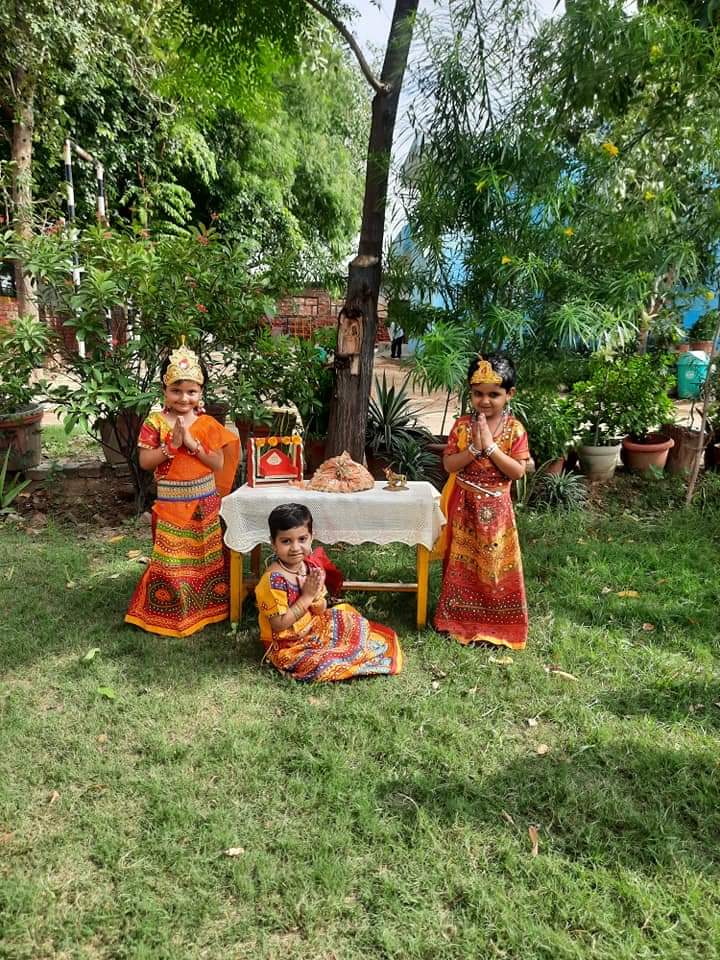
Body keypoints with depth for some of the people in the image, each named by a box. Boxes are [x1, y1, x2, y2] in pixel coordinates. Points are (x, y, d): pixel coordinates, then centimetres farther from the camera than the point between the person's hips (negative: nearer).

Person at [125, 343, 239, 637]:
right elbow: (145, 462, -8)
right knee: (171, 560, 3)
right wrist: (172, 445, -19)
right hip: (171, 503, -2)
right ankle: (169, 613, 18)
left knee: (205, 557, 13)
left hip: (204, 502, 2)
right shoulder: (154, 423, -5)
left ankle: (206, 606, 30)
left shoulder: (208, 424, -2)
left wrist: (192, 443, -18)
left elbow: (219, 463, -7)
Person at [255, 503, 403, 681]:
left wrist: (315, 596, -20)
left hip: (312, 629, 7)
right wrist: (306, 596, -24)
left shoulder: (312, 566, -6)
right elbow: (279, 625, -25)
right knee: (325, 664, -24)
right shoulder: (274, 580, -26)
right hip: (288, 647, -7)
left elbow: (321, 610, 3)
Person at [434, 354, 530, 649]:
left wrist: (490, 446, -20)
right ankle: (460, 619, 27)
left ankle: (496, 623, 22)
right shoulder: (461, 425, -4)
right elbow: (449, 465, -8)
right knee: (462, 564, 12)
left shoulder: (515, 429, -7)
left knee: (496, 566, 8)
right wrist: (474, 448, -22)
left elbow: (518, 471, -13)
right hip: (464, 506, 1)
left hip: (495, 508, -1)